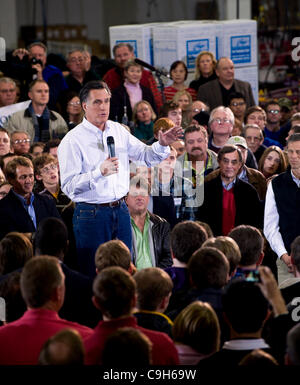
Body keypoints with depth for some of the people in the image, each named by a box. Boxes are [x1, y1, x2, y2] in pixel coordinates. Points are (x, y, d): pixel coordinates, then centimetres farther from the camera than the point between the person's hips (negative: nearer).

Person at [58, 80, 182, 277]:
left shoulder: (118, 130, 8)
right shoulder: (73, 140, -10)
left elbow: (146, 156, 14)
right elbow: (68, 186, -16)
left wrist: (162, 144, -6)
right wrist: (99, 172, -27)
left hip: (121, 211, 6)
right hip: (91, 214, -6)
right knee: (95, 275, -2)